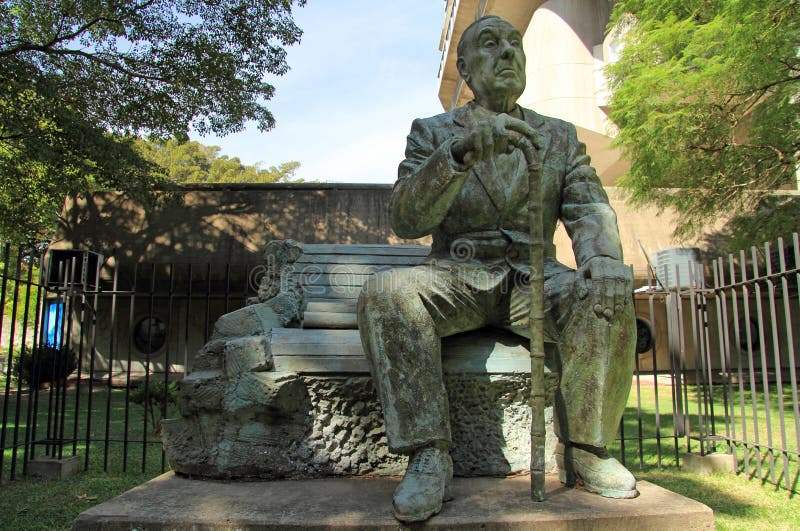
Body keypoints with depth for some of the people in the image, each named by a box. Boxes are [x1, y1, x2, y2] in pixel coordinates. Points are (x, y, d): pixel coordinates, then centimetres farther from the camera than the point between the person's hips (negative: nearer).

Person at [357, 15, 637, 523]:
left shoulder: (561, 135, 14)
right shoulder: (433, 132, 6)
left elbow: (589, 209, 2)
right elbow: (405, 219, -9)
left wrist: (604, 261, -23)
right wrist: (460, 150, -27)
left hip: (534, 276, 2)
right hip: (458, 276, -1)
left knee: (607, 297, -28)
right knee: (387, 292, -31)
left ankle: (583, 448, -12)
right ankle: (428, 456, -26)